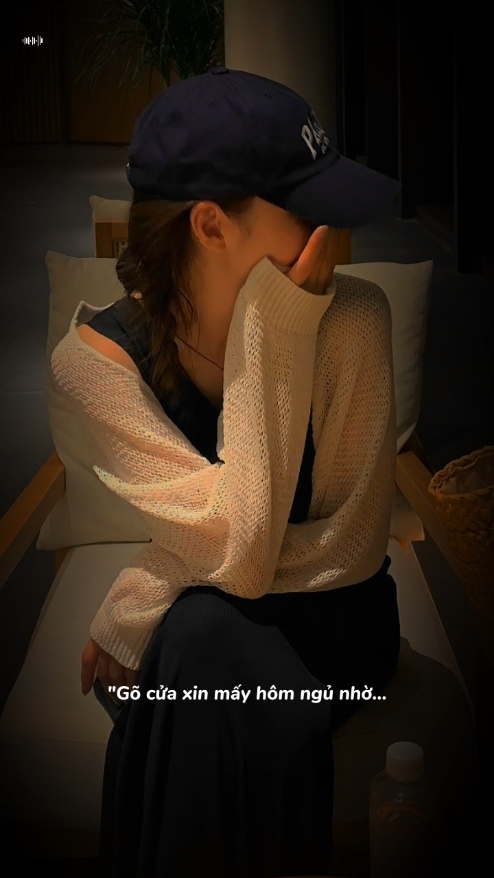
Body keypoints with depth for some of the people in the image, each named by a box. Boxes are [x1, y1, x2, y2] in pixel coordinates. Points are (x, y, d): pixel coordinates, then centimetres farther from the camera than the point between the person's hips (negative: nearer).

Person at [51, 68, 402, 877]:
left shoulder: (353, 318, -21)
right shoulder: (97, 354, -21)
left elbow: (352, 544, -16)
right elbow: (238, 552, -29)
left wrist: (148, 600, -22)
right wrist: (271, 336, -31)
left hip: (324, 620, 0)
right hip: (184, 644, 1)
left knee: (204, 636, -32)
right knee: (203, 636, -33)